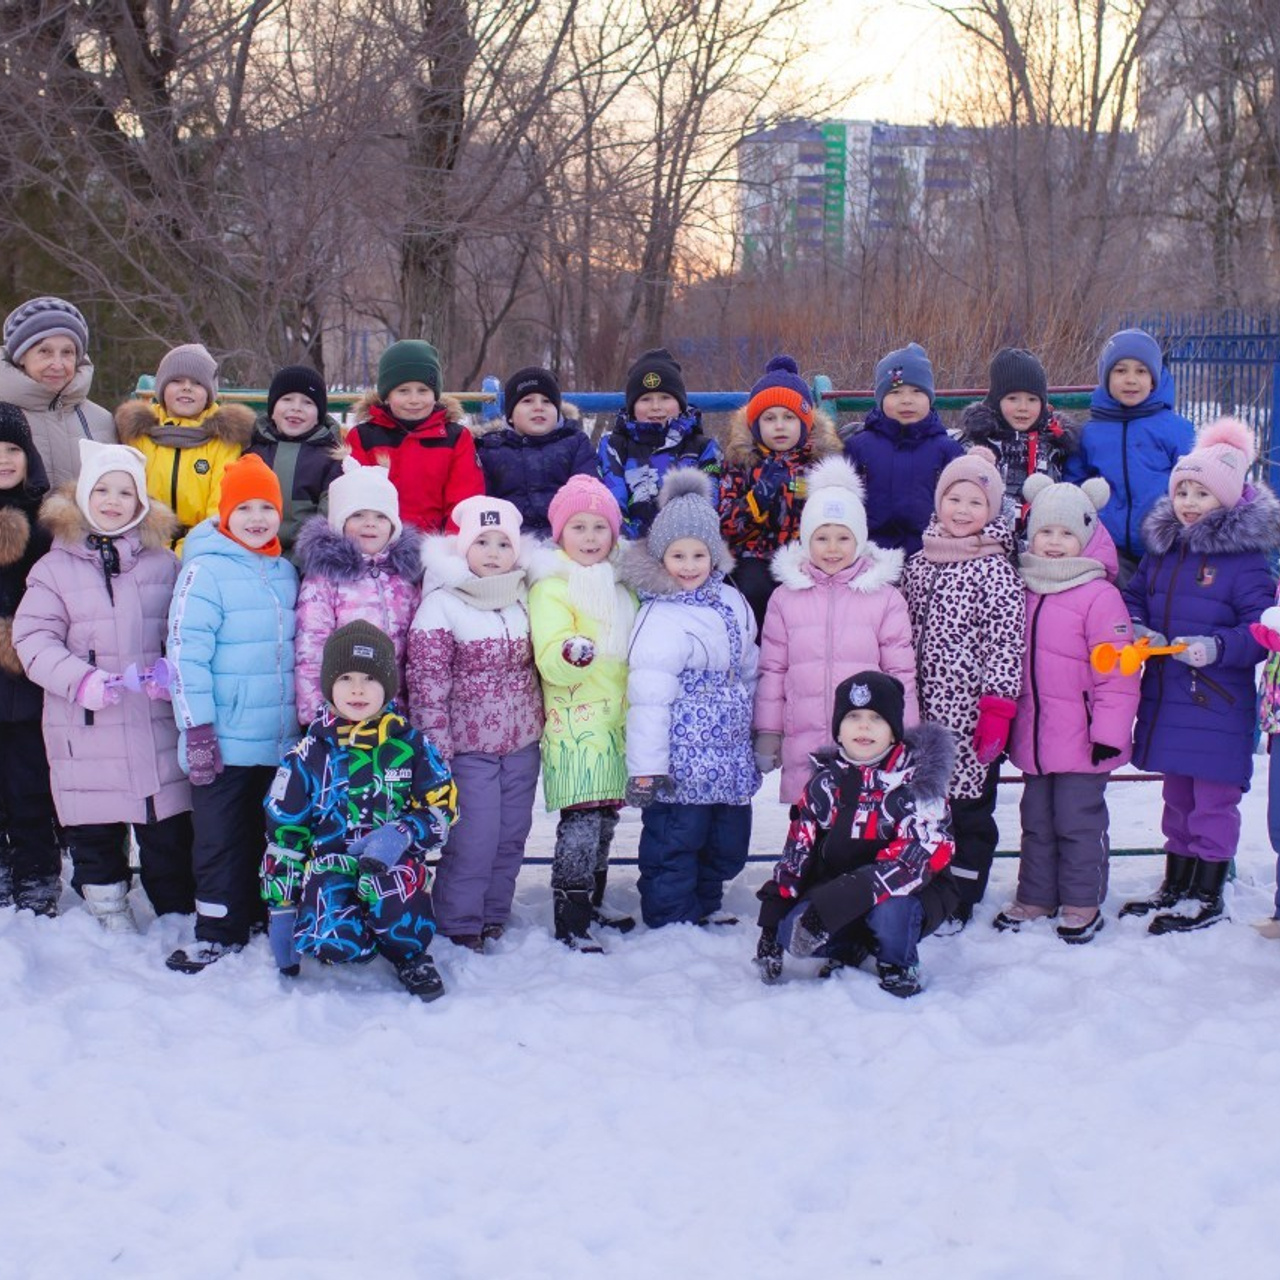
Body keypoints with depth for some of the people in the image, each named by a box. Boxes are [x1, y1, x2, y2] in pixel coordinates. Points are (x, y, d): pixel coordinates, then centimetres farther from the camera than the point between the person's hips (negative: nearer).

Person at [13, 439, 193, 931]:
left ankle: (180, 918, 19)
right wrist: (82, 680, -17)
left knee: (169, 834, 6)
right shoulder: (55, 567, 5)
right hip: (86, 728, 0)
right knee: (94, 831, 7)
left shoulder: (165, 564, 9)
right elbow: (32, 637, -3)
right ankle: (107, 909, 23)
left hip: (158, 726, 1)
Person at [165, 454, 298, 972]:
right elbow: (185, 652, -15)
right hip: (224, 743, -6)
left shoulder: (285, 572, 9)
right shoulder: (206, 569, -11)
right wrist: (197, 729, -19)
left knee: (269, 836, 15)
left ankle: (255, 920, 28)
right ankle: (217, 933, 14)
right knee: (221, 840, 3)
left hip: (280, 740, 6)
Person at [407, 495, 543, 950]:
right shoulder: (440, 605, -10)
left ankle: (495, 915, 26)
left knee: (511, 835, 12)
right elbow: (427, 685, -12)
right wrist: (436, 751, -14)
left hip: (522, 743, 6)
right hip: (469, 746, -6)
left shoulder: (523, 598, 7)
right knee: (473, 840, -6)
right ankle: (461, 926, 9)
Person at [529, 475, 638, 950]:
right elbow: (550, 663, -17)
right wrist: (572, 654, -36)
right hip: (574, 728, -7)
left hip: (617, 724, 7)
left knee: (605, 819, 14)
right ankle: (569, 920, -6)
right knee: (580, 823, -11)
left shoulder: (621, 586, 15)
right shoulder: (551, 588, -7)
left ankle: (593, 902, 27)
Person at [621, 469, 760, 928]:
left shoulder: (731, 602, 7)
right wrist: (645, 768, -21)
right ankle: (670, 924, 14)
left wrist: (757, 736, 22)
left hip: (730, 756, 8)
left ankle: (706, 906, 37)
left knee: (728, 841, 18)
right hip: (681, 763, -8)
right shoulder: (659, 618, -15)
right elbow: (648, 697, -19)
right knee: (675, 843, 0)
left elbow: (748, 672, 18)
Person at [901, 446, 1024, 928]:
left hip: (969, 712, -5)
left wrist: (996, 711, -15)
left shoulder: (997, 572, -6)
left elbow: (1005, 644, -10)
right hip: (923, 709, 5)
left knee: (969, 806, 4)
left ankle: (960, 899, 13)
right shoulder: (920, 563, 9)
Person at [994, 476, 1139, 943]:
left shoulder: (1099, 596, -13)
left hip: (1082, 741, -6)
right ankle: (1035, 897, 27)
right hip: (1034, 734, 6)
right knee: (1037, 820, 16)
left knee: (1078, 821, 3)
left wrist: (1110, 731, -16)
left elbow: (1118, 672, -14)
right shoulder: (1023, 592, 8)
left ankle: (1082, 903, 15)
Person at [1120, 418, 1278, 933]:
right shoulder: (1162, 548, 9)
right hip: (1166, 695, 7)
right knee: (1177, 795, 18)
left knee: (1213, 798, 1)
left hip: (1219, 701, -7)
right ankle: (1175, 885, 30)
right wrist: (1136, 628, -4)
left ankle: (1207, 896, 12)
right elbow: (1133, 597, 16)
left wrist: (1217, 647, -27)